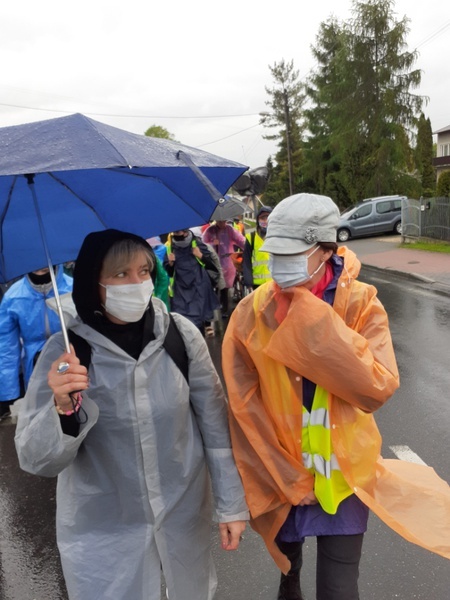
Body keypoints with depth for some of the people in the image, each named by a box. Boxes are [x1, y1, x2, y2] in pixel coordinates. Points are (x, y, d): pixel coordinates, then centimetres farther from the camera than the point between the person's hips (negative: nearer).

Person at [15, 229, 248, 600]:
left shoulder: (181, 334, -13)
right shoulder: (65, 352, -16)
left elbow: (214, 424, -4)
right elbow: (35, 460, -13)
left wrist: (231, 502, 1)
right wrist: (63, 408, -32)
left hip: (185, 515, 2)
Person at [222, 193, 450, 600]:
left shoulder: (360, 303, -15)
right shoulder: (253, 313, -13)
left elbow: (377, 389, -26)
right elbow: (244, 407, -10)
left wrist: (315, 320, -31)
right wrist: (286, 478, -9)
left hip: (343, 476, -1)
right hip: (279, 477, 2)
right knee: (287, 557, 25)